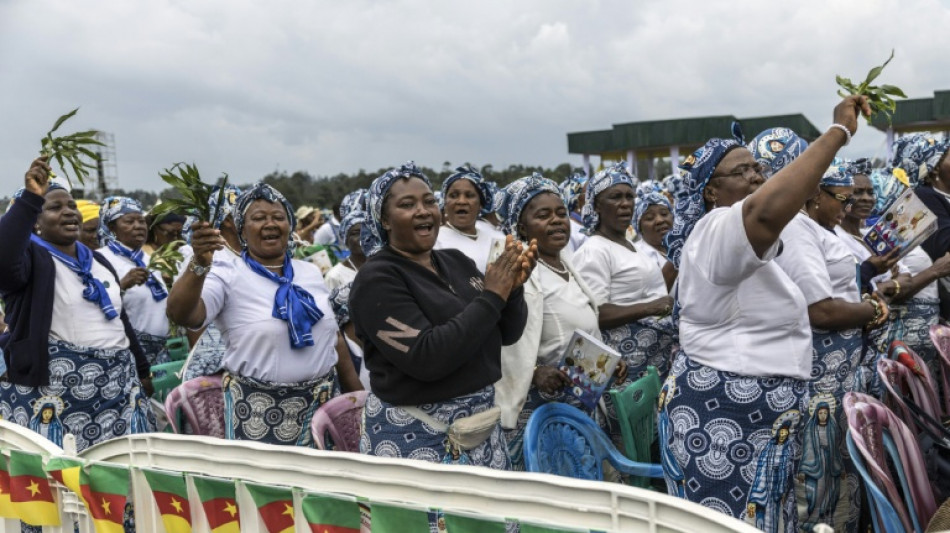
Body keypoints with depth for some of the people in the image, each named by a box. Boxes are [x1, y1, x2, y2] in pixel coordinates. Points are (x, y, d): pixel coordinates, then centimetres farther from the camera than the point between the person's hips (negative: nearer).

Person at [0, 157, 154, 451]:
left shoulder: (98, 261, 17)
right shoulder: (32, 257, -3)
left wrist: (142, 370, 22)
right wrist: (30, 198, -32)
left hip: (117, 388, 6)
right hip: (52, 391, -6)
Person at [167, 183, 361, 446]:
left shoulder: (311, 273, 9)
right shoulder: (228, 276, -7)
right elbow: (181, 314, -23)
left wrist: (358, 394, 15)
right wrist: (199, 265, -39)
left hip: (322, 404, 5)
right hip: (257, 412, -4)